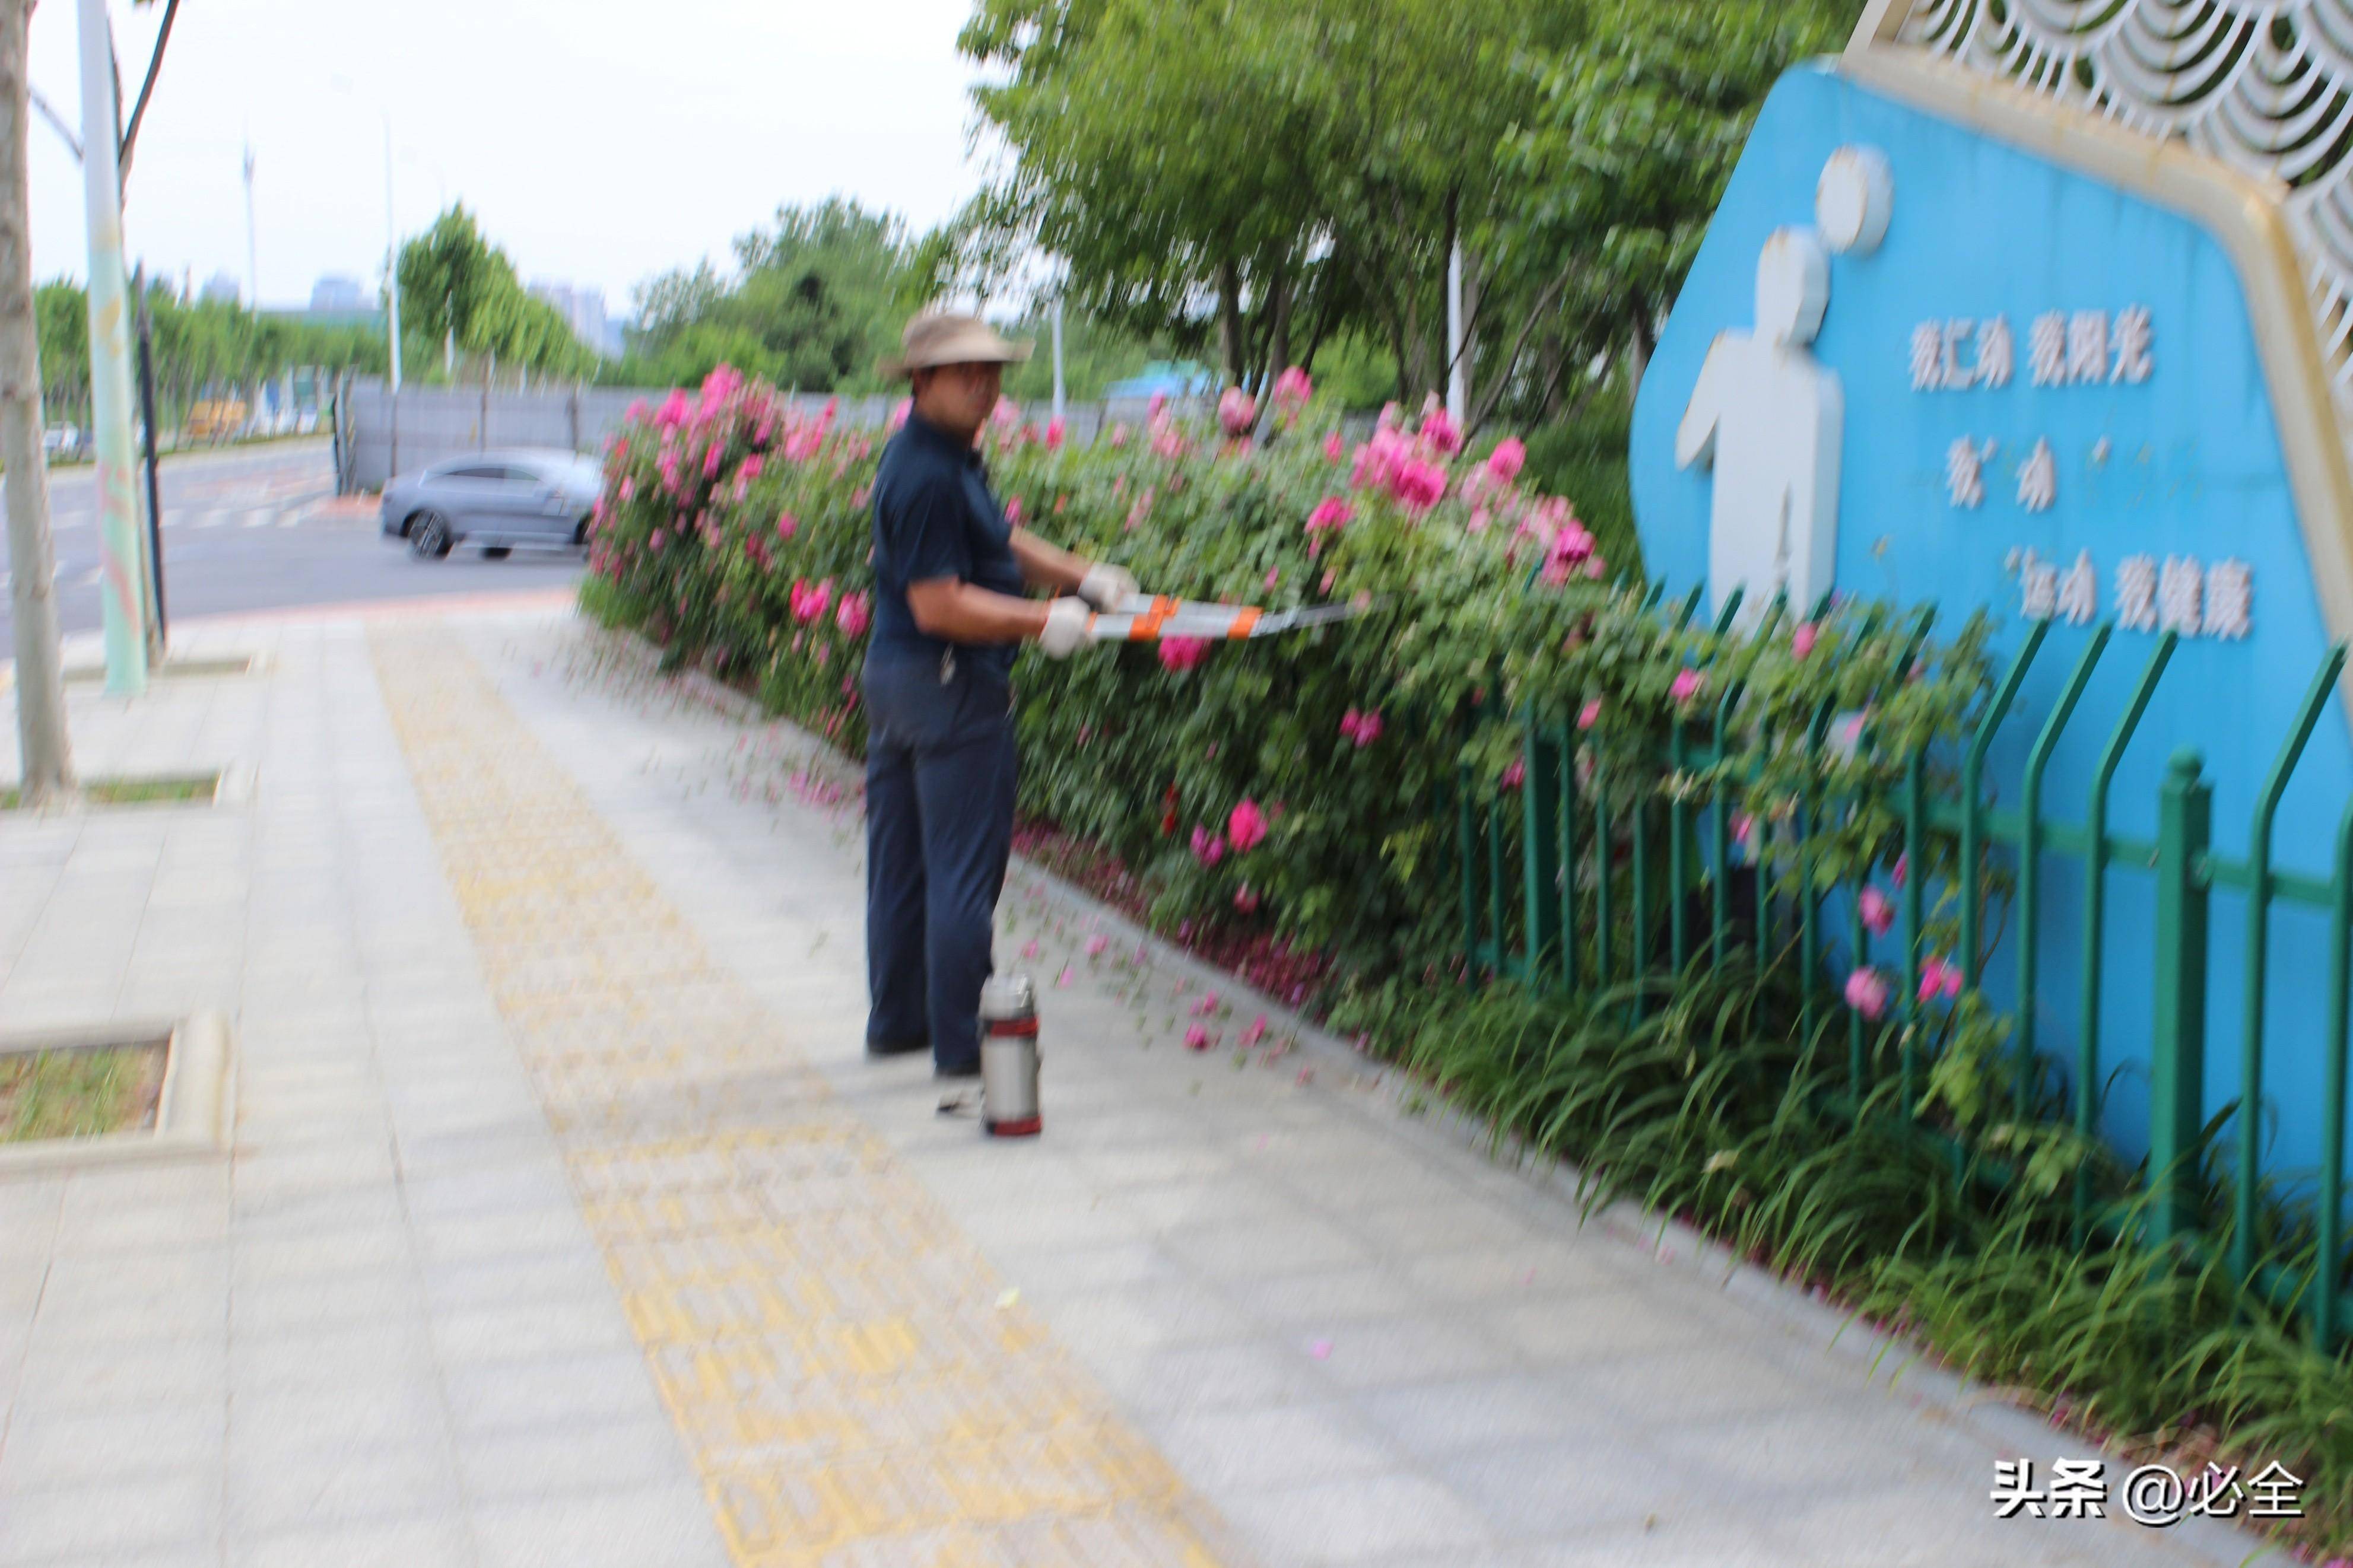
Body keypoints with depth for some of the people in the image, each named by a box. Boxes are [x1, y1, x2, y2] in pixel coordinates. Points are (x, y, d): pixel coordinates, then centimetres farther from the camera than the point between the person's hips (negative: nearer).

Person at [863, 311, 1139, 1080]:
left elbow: (999, 541, 20)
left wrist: (1083, 576, 8)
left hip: (896, 674, 11)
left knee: (901, 860, 17)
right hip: (950, 685, -11)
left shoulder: (951, 455, 12)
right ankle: (962, 1042, 4)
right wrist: (1044, 621, -19)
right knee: (963, 870, -3)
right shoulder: (927, 475, -21)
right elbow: (938, 606, -25)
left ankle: (896, 1020, 30)